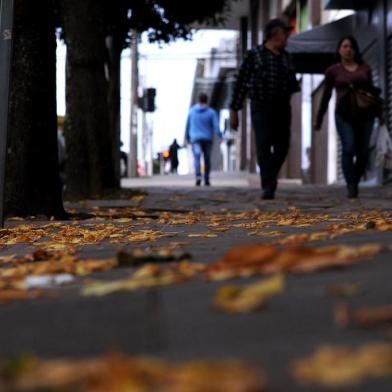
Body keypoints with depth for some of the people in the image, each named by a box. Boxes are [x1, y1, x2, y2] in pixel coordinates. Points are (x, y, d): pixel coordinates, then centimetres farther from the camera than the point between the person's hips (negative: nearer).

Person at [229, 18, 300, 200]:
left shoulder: (286, 57, 14)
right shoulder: (254, 55, -1)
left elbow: (292, 83, 21)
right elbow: (241, 83, -1)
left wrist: (294, 85, -4)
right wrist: (234, 111, -4)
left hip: (282, 108, 5)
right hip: (261, 108, -5)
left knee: (282, 147, 5)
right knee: (264, 146, -13)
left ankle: (271, 176, 31)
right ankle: (268, 187, -12)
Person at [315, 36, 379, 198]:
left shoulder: (365, 68, 11)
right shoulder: (333, 70, 7)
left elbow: (371, 91, 16)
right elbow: (326, 96, 10)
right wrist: (319, 119, 11)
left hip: (364, 114, 2)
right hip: (344, 114, -2)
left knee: (362, 152, -1)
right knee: (348, 148, -18)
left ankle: (355, 183, 19)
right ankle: (351, 187, -15)